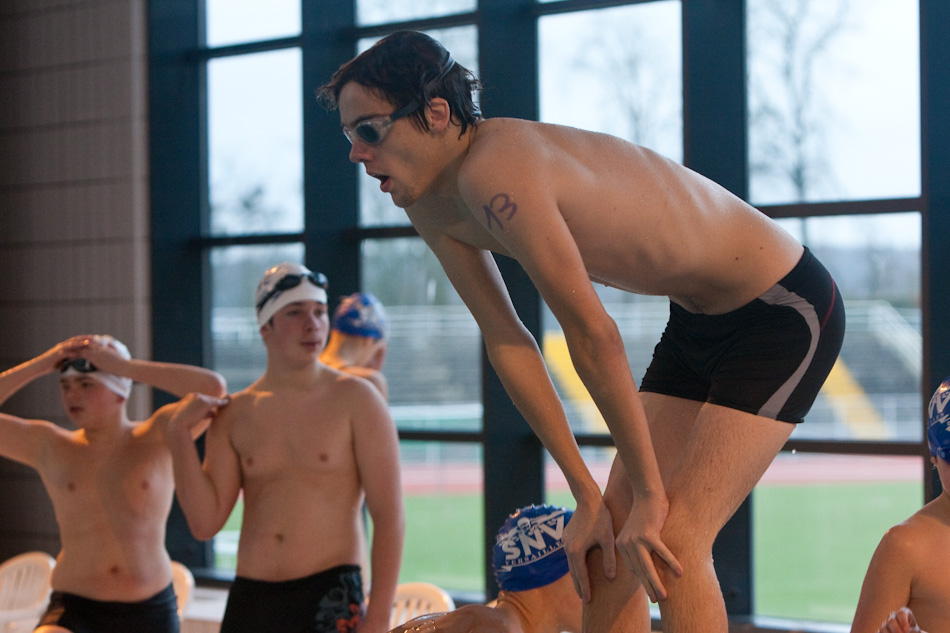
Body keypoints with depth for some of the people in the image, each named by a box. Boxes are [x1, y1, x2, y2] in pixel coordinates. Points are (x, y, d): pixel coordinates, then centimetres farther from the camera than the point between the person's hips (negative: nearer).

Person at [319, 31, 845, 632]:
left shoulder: (494, 172, -32)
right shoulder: (431, 205, -3)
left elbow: (594, 338, -29)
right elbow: (506, 340, 1)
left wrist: (649, 491, -21)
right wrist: (588, 496, -1)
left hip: (785, 308, -9)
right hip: (698, 319, 9)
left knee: (673, 539, -17)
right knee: (611, 534, 5)